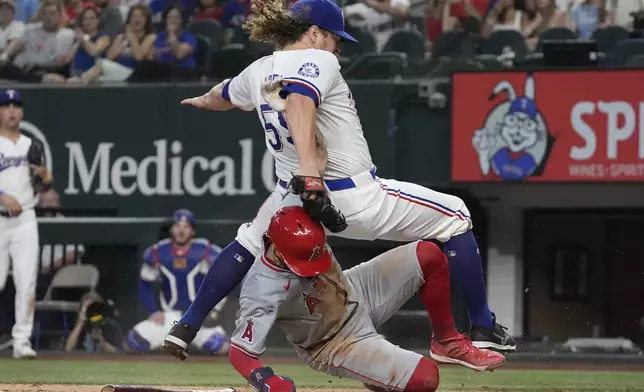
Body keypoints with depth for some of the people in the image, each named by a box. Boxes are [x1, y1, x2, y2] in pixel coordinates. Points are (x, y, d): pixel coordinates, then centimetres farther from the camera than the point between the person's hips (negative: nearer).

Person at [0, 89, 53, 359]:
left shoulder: (32, 145, 14)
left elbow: (43, 185, 18)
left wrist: (45, 177, -4)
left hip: (25, 220, 3)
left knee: (27, 282, -4)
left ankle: (22, 340, -2)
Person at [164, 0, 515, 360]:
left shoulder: (257, 72, 9)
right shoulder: (317, 61, -12)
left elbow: (222, 96, 30)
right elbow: (299, 102, -33)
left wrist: (202, 101, 55)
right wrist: (309, 167, -46)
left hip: (291, 197, 7)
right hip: (355, 199, -7)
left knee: (250, 243, 35)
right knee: (454, 216, 8)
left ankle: (187, 327, 27)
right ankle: (483, 328, 7)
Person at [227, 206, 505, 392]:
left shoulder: (308, 235, -20)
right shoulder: (261, 291, -36)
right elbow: (239, 353, -33)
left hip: (356, 293, 6)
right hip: (337, 343, -6)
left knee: (428, 255, -10)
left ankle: (447, 342, 11)